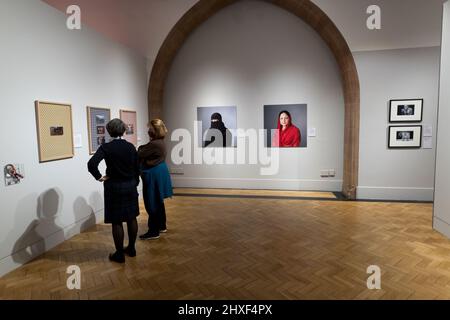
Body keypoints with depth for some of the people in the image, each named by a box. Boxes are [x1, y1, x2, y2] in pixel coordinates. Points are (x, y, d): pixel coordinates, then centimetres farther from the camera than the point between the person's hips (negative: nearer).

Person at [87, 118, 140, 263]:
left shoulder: (106, 147, -12)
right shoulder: (130, 146, 0)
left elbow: (91, 164, -26)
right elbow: (137, 168, 4)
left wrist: (99, 177, -10)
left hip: (114, 188, -4)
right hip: (131, 186, 4)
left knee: (117, 222, 5)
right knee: (131, 218, 14)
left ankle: (119, 254, 16)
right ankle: (132, 249, 27)